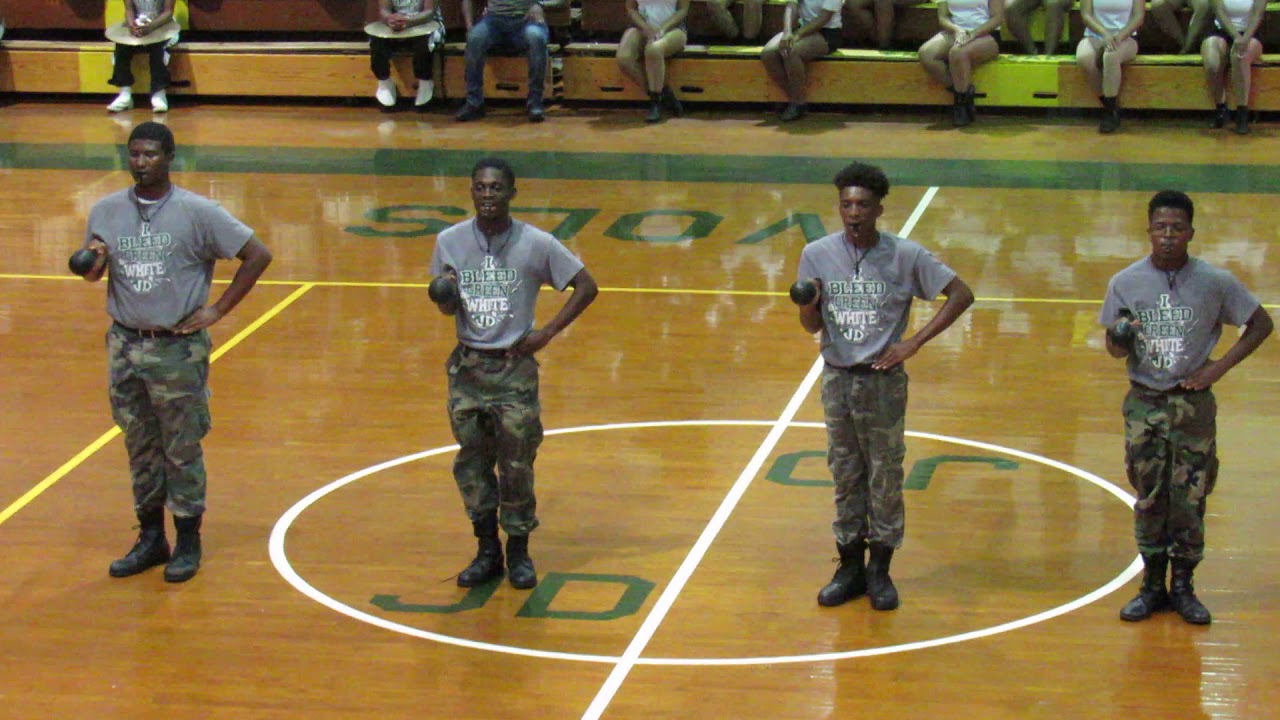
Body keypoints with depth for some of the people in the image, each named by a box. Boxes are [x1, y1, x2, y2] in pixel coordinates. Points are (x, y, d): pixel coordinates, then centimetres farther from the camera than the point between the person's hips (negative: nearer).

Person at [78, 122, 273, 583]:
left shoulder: (197, 212, -9)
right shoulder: (106, 211, 3)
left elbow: (258, 255, -8)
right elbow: (93, 273, 13)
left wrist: (217, 310, -8)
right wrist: (93, 262, -11)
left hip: (178, 349, -4)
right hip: (125, 345, 4)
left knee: (182, 450, 4)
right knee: (140, 448, 13)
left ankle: (188, 543, 16)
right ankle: (150, 538, 26)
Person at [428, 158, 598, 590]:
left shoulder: (536, 244, -9)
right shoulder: (450, 242, -1)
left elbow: (586, 287, -3)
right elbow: (445, 307, 10)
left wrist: (548, 332, -9)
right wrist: (446, 299, -14)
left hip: (515, 369, -3)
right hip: (467, 368, 3)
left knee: (516, 465, 2)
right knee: (471, 463, 8)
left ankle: (519, 553, 18)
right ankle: (487, 551, 22)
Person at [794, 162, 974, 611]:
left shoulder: (905, 256, -9)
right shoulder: (817, 255, -3)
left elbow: (961, 295, -7)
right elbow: (812, 326, 4)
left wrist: (914, 343, -12)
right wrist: (808, 304, -21)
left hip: (883, 382, -2)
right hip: (837, 380, 2)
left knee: (886, 477, 4)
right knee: (845, 477, 11)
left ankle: (880, 571, 16)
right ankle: (850, 568, 21)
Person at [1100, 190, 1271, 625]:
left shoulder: (1215, 282, -6)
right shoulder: (1125, 283, -3)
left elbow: (1261, 324, 3)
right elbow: (1113, 346, 5)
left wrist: (1217, 368, -6)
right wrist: (1121, 341, -20)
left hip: (1193, 405, -1)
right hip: (1143, 403, 1)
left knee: (1190, 500, 3)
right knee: (1149, 499, 7)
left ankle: (1183, 586, 16)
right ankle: (1152, 585, 19)